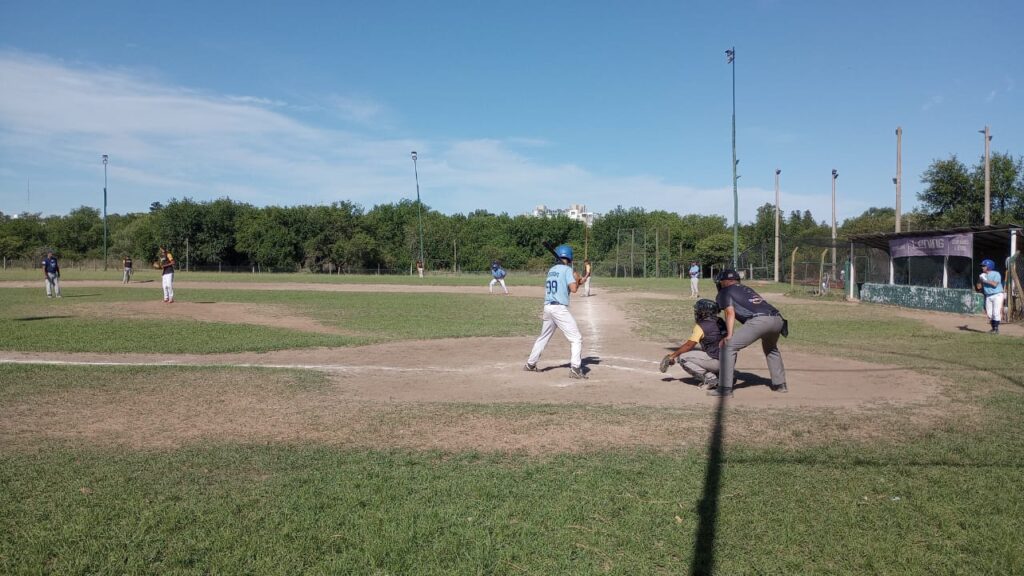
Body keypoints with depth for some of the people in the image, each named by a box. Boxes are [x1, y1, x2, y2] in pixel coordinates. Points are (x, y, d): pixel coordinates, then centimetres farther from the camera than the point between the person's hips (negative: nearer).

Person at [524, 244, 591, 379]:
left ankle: (530, 364, 30)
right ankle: (575, 369, -14)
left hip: (547, 307, 7)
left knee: (543, 337, 23)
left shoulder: (551, 270, 16)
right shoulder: (567, 269, -5)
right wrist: (577, 279, 5)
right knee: (576, 338, -4)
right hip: (560, 308, -7)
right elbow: (573, 289, -13)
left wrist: (579, 282, 20)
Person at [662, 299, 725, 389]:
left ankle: (710, 378, -7)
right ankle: (721, 375, 11)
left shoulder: (701, 326, -9)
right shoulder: (720, 321, 11)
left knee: (683, 357, -3)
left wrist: (672, 356, 1)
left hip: (717, 361, -8)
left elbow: (688, 345, -8)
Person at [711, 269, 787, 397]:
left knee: (728, 347, -1)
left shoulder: (724, 292, 16)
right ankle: (780, 384, 37)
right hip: (777, 319, 7)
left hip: (758, 321, -7)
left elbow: (730, 313, 1)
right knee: (771, 348, 35)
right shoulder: (747, 288, 35)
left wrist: (729, 336, -8)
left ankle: (725, 388, -6)